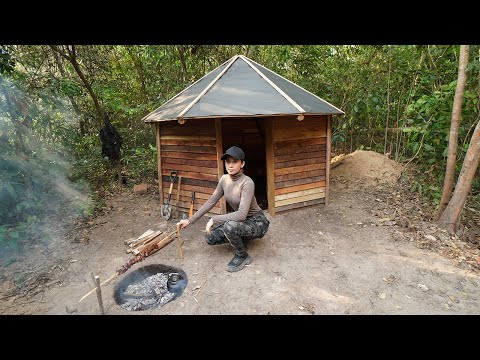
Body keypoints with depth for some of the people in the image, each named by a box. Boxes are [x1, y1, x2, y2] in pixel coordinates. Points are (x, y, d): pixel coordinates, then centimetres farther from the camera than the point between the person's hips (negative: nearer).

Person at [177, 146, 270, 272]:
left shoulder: (247, 183, -28)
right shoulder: (224, 179, -5)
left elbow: (242, 214, -35)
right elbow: (210, 202, 0)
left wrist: (214, 219, -29)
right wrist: (190, 220, -2)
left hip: (257, 222, -7)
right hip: (240, 220, 7)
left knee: (229, 226, -35)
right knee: (210, 238, -6)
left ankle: (243, 256, -7)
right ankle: (241, 239, 16)